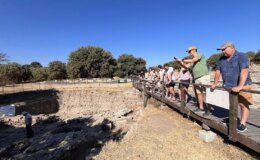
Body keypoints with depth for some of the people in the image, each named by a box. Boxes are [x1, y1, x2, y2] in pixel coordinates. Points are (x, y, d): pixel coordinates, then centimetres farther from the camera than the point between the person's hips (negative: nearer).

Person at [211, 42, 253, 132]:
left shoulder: (242, 56, -13)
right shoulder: (221, 59, 6)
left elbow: (244, 72, -24)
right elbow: (218, 71, 9)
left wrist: (240, 86, -33)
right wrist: (215, 84, 7)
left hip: (242, 86, -5)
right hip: (228, 86, 6)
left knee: (243, 104, -2)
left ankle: (242, 124, 7)